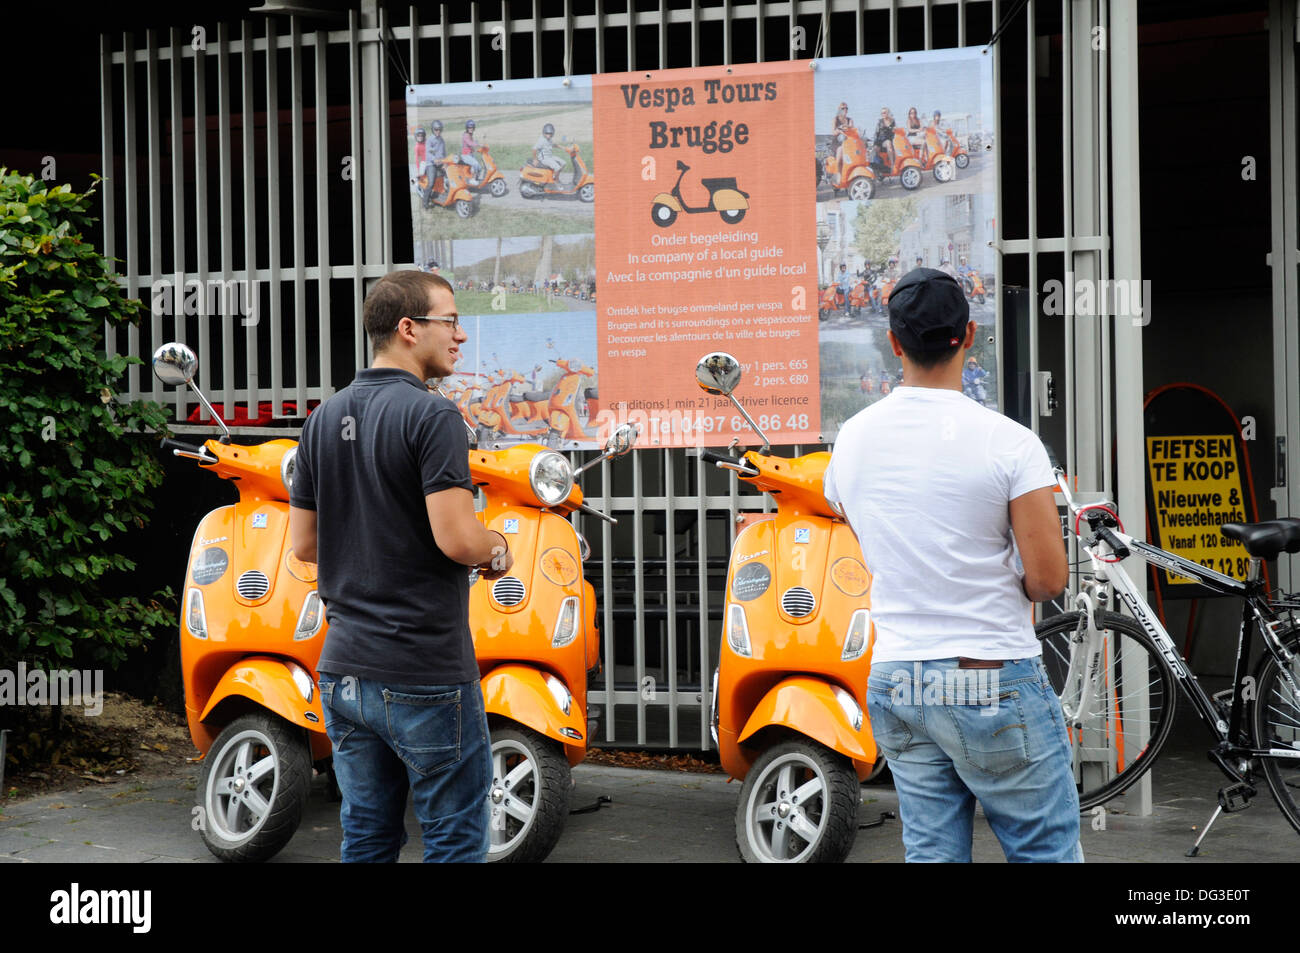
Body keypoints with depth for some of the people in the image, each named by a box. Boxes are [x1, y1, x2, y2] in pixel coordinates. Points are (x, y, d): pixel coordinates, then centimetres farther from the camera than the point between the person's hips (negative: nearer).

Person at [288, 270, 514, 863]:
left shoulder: (324, 419, 10)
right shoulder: (431, 416, -14)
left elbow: (304, 543, 14)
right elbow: (457, 538, -22)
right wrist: (498, 549, -2)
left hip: (344, 671, 7)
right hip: (424, 676, -7)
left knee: (367, 841, 14)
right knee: (455, 842, 3)